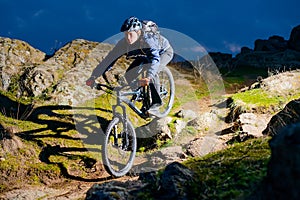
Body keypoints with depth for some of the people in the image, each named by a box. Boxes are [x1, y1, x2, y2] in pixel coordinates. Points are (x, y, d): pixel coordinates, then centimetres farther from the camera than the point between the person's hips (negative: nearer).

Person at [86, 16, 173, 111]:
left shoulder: (147, 40, -42)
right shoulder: (123, 43, -27)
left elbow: (155, 59, -55)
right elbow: (109, 59, -28)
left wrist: (148, 77, -73)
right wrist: (93, 77, -38)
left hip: (164, 52, -6)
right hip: (145, 55, 6)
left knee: (150, 73, -32)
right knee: (129, 75, -13)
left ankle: (156, 101, -12)